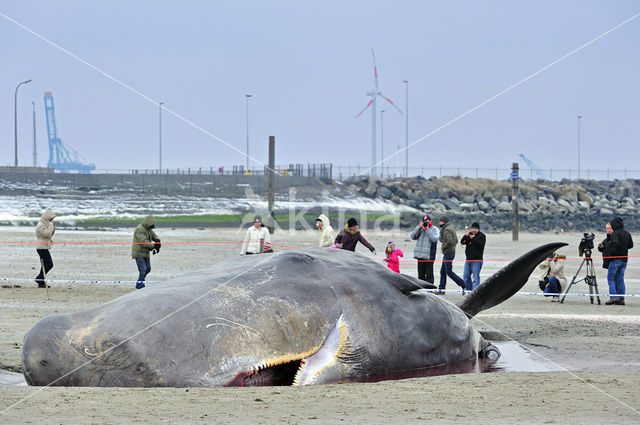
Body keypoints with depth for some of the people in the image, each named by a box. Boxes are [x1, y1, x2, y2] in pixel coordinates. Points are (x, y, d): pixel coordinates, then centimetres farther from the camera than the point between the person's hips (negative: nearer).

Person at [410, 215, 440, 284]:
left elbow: (434, 239, -14)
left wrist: (427, 229, -14)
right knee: (421, 275, 11)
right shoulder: (420, 229, 13)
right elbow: (413, 237, 1)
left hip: (429, 256, -5)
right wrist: (419, 227, -6)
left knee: (429, 274, -5)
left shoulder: (435, 229, 1)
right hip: (420, 255, 5)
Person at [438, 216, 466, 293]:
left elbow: (449, 241, -28)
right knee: (443, 271, 11)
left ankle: (463, 285, -7)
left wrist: (443, 247, -13)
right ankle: (441, 289, 13)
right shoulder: (452, 228, 15)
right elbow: (456, 241, 21)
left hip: (448, 254, -10)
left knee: (449, 272, -7)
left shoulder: (447, 230, -16)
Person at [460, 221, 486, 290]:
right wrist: (466, 236, -11)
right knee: (466, 277, 11)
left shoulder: (482, 236, -1)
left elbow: (481, 245, -16)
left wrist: (474, 238, -19)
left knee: (475, 278, -11)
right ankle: (469, 290, 24)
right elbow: (462, 242, 5)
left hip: (477, 260, -7)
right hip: (468, 259, 7)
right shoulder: (469, 234, 13)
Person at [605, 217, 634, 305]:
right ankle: (621, 298, 4)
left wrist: (610, 244, -9)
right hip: (624, 259, 7)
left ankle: (613, 296, -14)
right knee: (620, 279, 9)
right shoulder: (627, 233, 10)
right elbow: (631, 245, 14)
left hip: (616, 259, -7)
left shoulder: (615, 233, -12)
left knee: (611, 278, -1)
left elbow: (615, 243, -27)